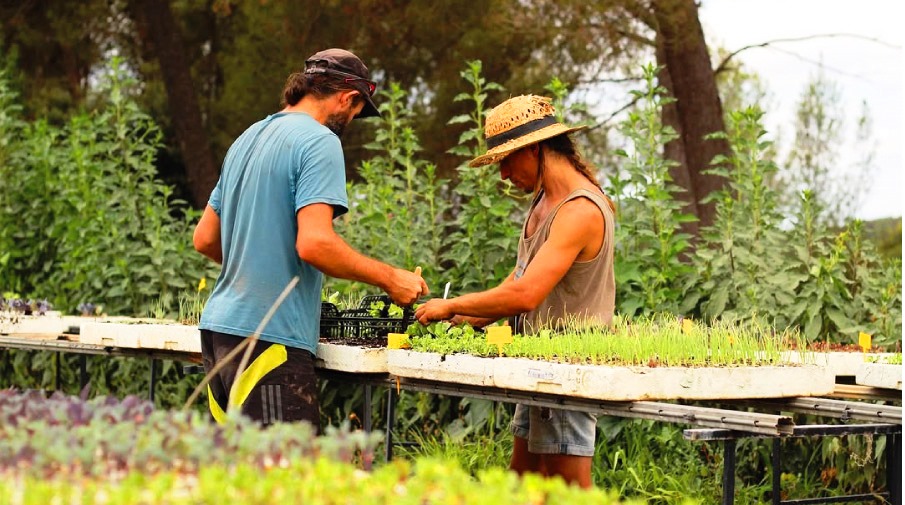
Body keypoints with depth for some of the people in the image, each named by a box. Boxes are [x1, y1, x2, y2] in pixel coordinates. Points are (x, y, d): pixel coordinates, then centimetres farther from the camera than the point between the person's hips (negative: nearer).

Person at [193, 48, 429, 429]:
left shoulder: (248, 139, 18)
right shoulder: (319, 141, -9)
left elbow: (205, 239, 23)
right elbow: (315, 243, -21)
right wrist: (389, 279, -10)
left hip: (218, 326, 9)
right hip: (268, 336, -9)